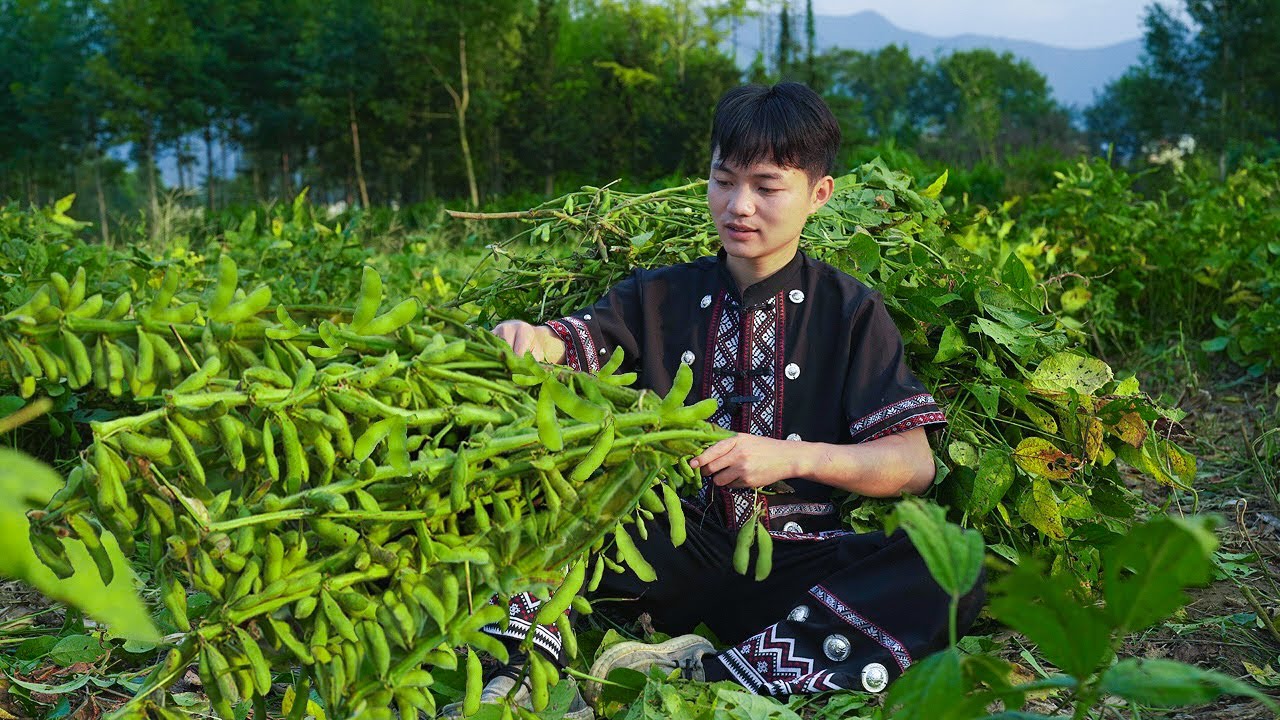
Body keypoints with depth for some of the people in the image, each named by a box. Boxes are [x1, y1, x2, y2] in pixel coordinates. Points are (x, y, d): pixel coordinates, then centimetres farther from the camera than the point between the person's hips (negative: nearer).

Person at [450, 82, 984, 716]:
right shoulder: (659, 296, 12)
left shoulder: (853, 313, 3)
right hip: (677, 554, 2)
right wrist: (532, 341, -26)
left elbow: (914, 465, -3)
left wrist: (792, 456, -19)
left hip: (794, 562, -1)